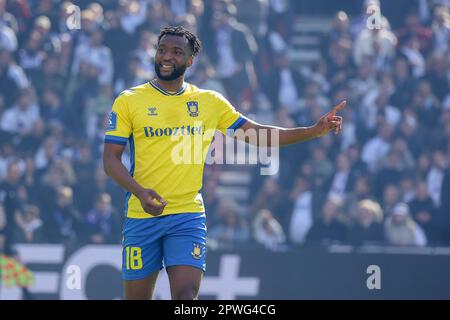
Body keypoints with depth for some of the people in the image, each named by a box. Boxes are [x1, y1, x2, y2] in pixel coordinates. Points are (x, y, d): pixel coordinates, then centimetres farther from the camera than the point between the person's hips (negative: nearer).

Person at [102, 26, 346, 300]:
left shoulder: (210, 102, 8)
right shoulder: (128, 101, 2)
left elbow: (259, 135, 10)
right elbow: (111, 158, -2)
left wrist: (315, 131, 0)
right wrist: (140, 192, -20)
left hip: (189, 216, 1)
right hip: (141, 216, 0)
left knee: (186, 294, -17)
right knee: (137, 297, 5)